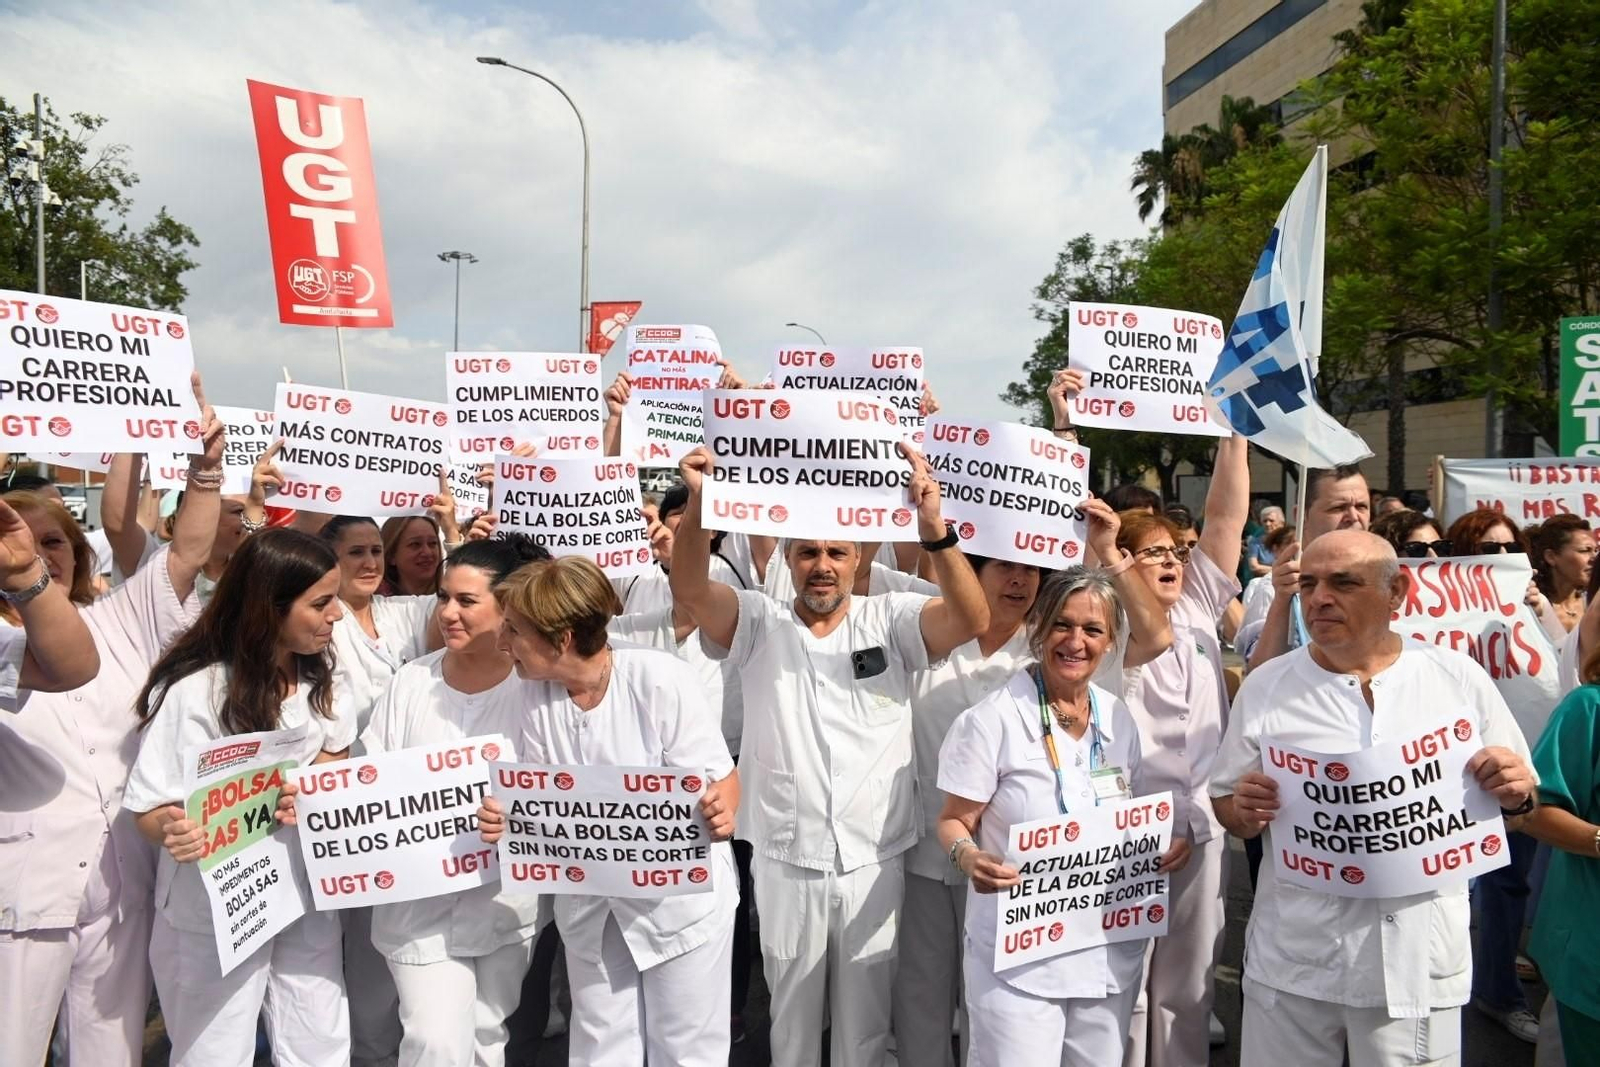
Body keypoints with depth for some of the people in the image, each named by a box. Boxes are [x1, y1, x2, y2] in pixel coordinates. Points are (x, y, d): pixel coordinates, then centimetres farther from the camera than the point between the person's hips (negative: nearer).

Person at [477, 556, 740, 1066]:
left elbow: (722, 782, -18)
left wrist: (719, 816, -40)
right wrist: (507, 819, -20)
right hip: (588, 900, 5)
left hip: (678, 894, -5)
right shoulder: (536, 693, -6)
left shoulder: (660, 680, -23)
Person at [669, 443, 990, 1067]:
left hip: (875, 864, 0)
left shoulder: (891, 622, -3)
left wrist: (933, 529, -36)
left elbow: (972, 620, -19)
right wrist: (699, 506, -37)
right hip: (785, 864, 0)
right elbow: (690, 589, -18)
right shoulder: (758, 624, -2)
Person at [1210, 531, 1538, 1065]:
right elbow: (1226, 804, 5)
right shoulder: (1265, 686, -1)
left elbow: (1514, 809, 8)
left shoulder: (1460, 678, -1)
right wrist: (1243, 812, -16)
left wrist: (1516, 796, -14)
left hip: (1419, 960, 0)